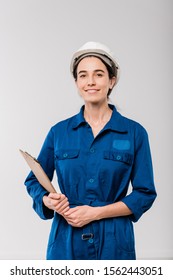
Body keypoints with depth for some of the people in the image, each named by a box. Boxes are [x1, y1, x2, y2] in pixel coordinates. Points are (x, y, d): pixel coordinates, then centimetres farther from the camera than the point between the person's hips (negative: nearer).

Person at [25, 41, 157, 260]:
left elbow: (145, 194, -3)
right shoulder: (59, 132, 2)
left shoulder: (134, 133, -3)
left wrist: (95, 212, -13)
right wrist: (48, 200, -11)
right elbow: (34, 181, 11)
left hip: (114, 241, -1)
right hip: (66, 240, 1)